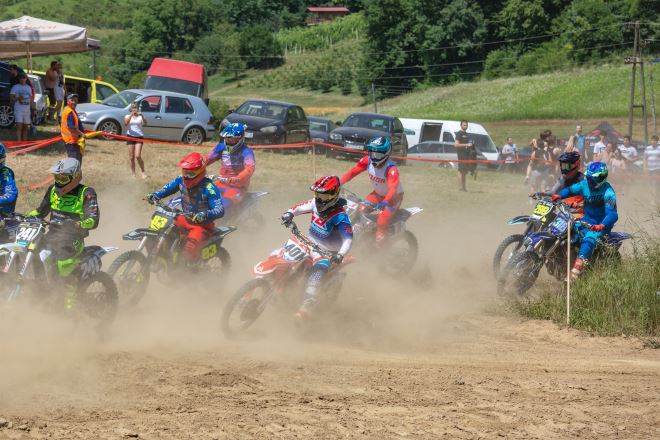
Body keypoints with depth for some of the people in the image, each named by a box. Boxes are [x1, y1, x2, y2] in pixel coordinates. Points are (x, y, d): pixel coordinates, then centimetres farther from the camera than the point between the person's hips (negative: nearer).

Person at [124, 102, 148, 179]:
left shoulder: (140, 117, 6)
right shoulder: (128, 116, 7)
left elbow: (145, 123, -12)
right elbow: (126, 123, -13)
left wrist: (141, 116, -27)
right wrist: (131, 115, -25)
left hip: (139, 137, -1)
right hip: (130, 136, 1)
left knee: (138, 156, -13)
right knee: (131, 157, 2)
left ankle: (143, 172, 2)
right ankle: (133, 173, 10)